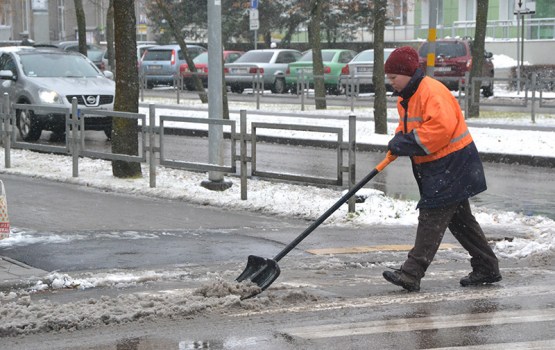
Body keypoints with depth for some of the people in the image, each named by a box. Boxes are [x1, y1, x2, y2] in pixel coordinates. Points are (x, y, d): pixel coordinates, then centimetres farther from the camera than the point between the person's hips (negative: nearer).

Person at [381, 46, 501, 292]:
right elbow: (408, 125, 23)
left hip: (451, 167, -11)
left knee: (431, 217, -12)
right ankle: (486, 268, 23)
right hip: (437, 168, 11)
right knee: (459, 219, 15)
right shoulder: (405, 97, 11)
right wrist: (399, 140, 0)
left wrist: (408, 143, -27)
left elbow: (442, 126, -31)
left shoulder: (432, 92, -21)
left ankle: (411, 274, -14)